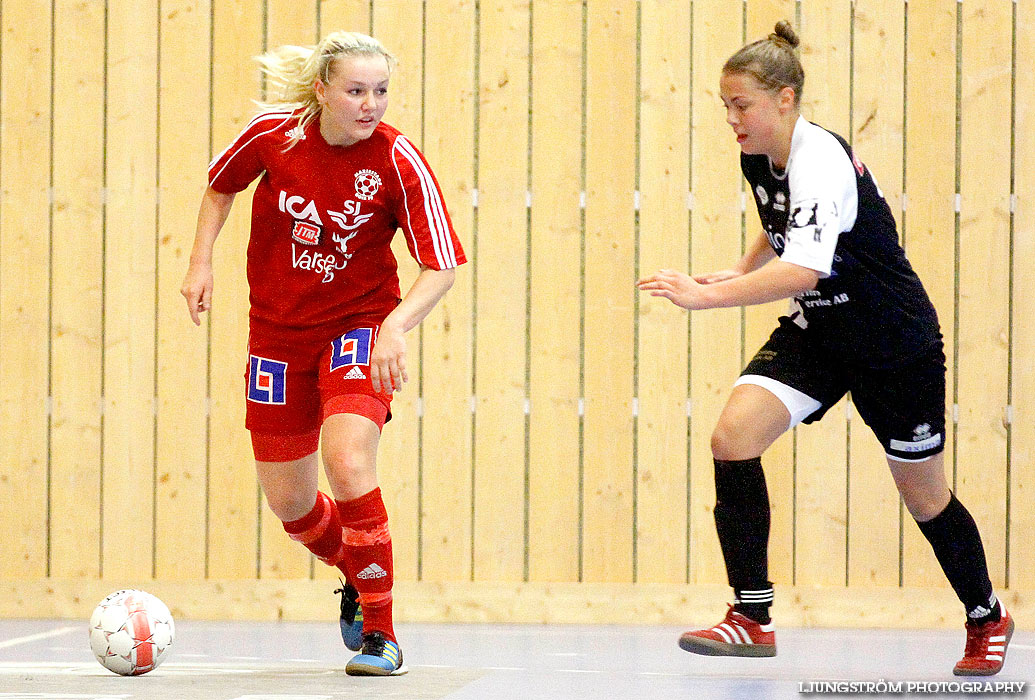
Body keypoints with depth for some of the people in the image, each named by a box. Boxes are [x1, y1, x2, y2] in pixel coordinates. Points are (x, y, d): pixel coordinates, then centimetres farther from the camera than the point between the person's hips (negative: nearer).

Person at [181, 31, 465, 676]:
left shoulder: (399, 161, -18)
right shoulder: (273, 135, -12)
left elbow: (442, 266, -19)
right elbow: (221, 187, 11)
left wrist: (396, 326, -35)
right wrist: (202, 262, 1)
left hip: (361, 326, -3)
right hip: (278, 331, 3)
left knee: (349, 465, -26)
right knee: (288, 503, 7)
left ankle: (379, 630, -12)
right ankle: (358, 580, 40)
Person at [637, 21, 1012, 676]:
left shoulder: (821, 163, -28)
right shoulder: (760, 159, -2)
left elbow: (803, 270, -43)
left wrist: (707, 296, -48)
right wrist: (741, 270, 4)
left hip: (896, 343, -7)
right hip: (819, 331, 7)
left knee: (925, 496, 8)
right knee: (734, 434, -17)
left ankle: (987, 617, 36)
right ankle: (753, 617, -15)